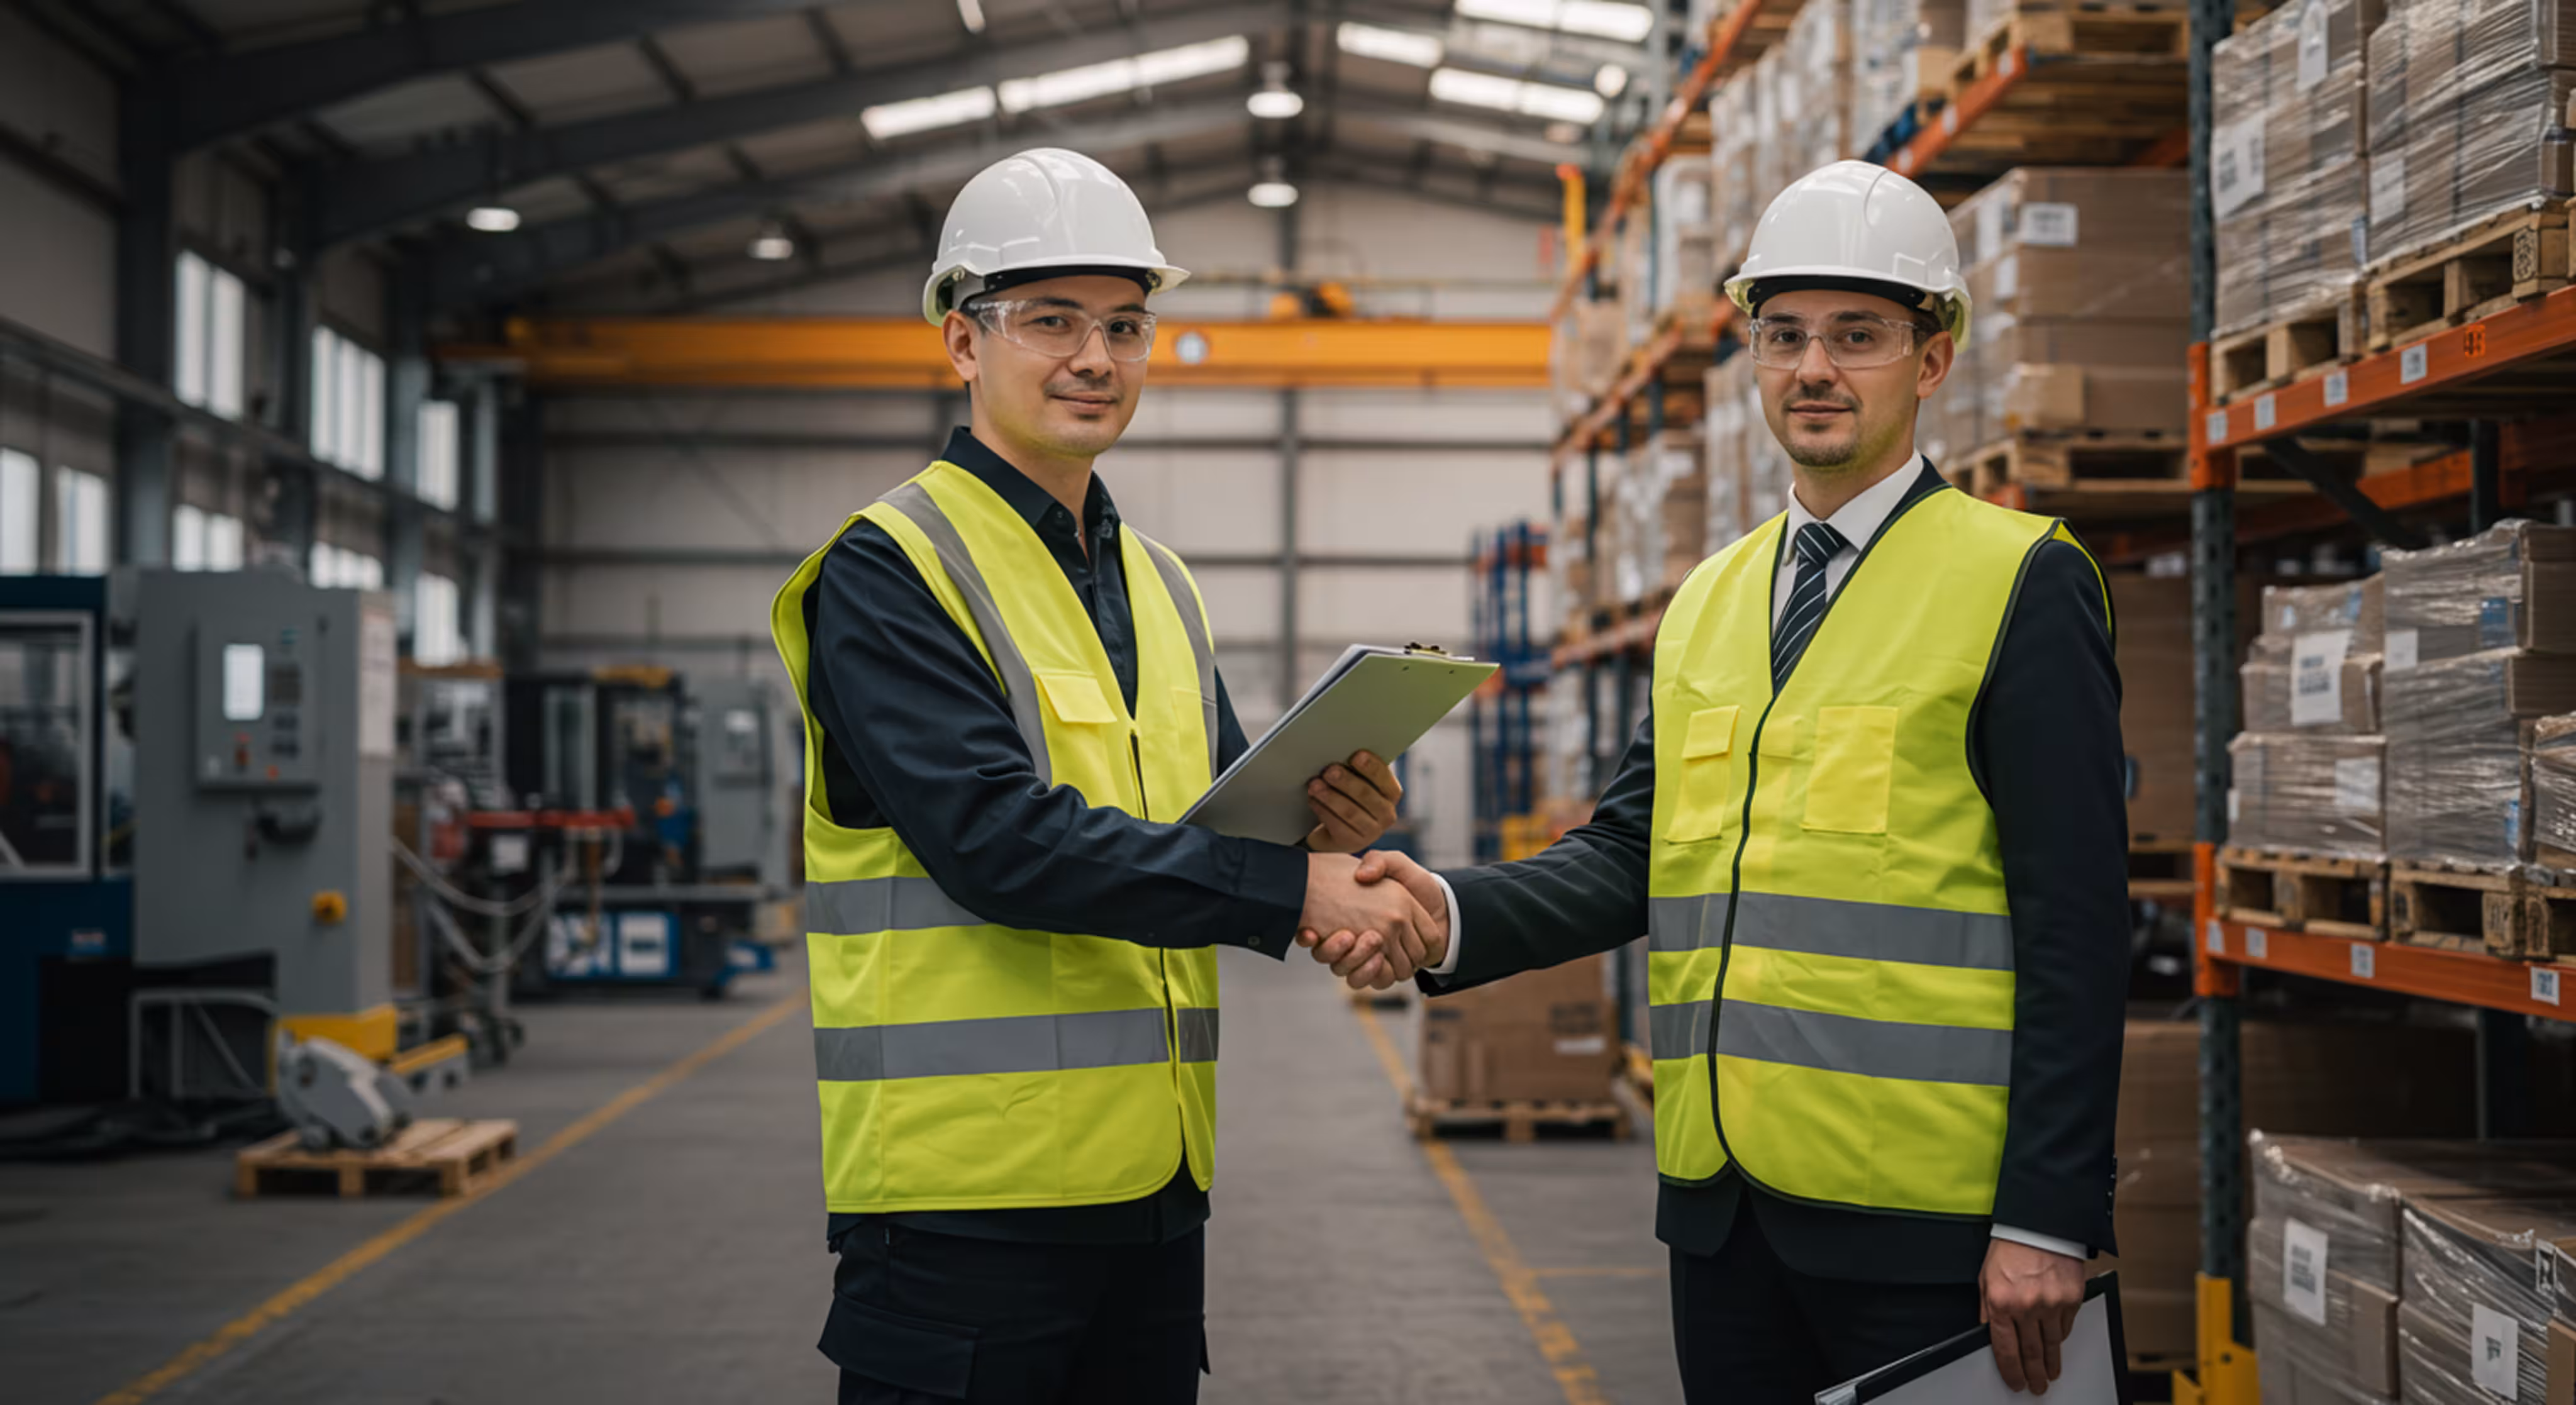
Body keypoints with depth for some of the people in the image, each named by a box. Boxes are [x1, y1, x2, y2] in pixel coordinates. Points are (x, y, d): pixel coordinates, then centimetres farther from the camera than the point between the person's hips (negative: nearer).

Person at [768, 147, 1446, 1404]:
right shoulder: (888, 571, -8)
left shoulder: (1161, 589, 16)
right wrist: (1289, 883, -22)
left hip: (1152, 1182, 7)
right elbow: (996, 839, -20)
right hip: (967, 1190, -7)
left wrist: (1329, 832, -7)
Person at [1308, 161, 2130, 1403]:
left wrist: (2047, 1222, -13)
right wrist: (1450, 916, -11)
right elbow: (1633, 852, 9)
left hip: (1917, 1211, -5)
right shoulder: (1707, 602, 15)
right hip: (1722, 1201, 6)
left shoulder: (2022, 583, -4)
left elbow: (2074, 924, -9)